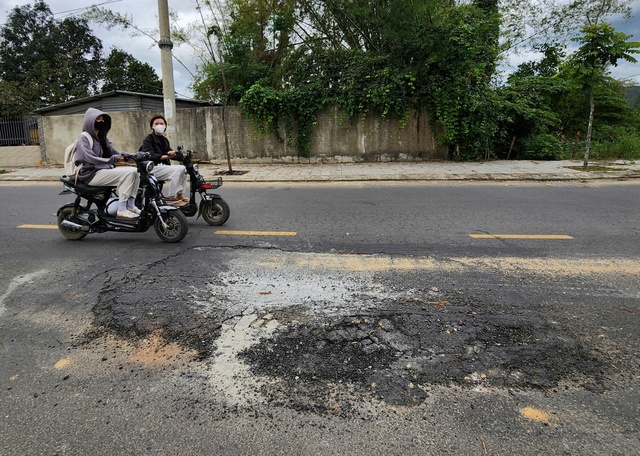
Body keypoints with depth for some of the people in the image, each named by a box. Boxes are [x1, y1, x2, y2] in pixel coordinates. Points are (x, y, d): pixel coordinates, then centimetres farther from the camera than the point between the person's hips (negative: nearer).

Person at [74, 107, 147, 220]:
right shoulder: (84, 138, -7)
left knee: (135, 171, -6)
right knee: (127, 173, -27)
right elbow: (91, 159, -20)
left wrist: (134, 156, -8)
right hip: (92, 174, -8)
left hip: (105, 169, 8)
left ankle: (130, 206, -6)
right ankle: (121, 211, -28)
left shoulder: (102, 138, 18)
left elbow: (115, 152, 8)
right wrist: (113, 159, -25)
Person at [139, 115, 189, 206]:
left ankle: (180, 194, -2)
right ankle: (171, 198, -26)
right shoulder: (148, 139, -4)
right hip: (151, 168, -8)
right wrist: (165, 156, -31)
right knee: (177, 170, -26)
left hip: (163, 166, 8)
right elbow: (150, 155, -18)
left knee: (183, 169, -3)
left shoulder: (164, 140, 20)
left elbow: (170, 153, 18)